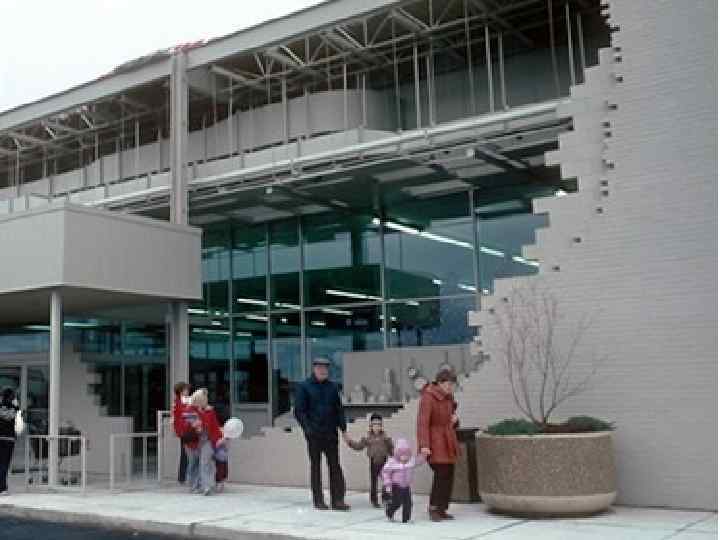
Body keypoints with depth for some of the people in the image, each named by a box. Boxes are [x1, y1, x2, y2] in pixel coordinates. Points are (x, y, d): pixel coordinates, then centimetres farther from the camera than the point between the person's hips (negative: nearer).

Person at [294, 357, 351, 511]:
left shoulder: (332, 387, 10)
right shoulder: (304, 387, -1)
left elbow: (339, 410, 12)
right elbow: (299, 411, -5)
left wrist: (344, 429, 5)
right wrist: (307, 428, -16)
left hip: (331, 433, 3)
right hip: (314, 434, -3)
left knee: (335, 467, 1)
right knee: (316, 467, 6)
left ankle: (337, 500, 3)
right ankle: (318, 501, 14)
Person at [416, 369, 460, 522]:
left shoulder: (448, 397, 12)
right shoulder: (428, 397, -13)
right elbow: (423, 423, -18)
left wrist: (454, 419, 3)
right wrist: (424, 445, -26)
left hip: (448, 441, 8)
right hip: (435, 441, -8)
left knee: (449, 474, 6)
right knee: (441, 473, -13)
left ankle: (442, 509, 16)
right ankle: (434, 508, 1)